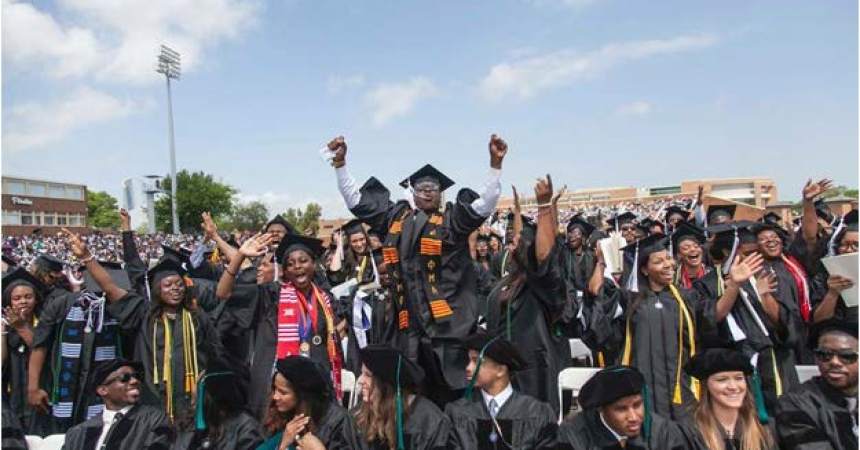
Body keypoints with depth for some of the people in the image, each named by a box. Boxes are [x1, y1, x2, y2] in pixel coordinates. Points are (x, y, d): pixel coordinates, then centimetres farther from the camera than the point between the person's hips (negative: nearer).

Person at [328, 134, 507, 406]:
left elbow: (485, 204, -6)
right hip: (409, 323, 3)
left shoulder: (451, 221, 6)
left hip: (446, 321, -3)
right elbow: (355, 199, 18)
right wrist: (340, 163, 12)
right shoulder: (396, 218, 15)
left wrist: (495, 163, -17)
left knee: (448, 390, 1)